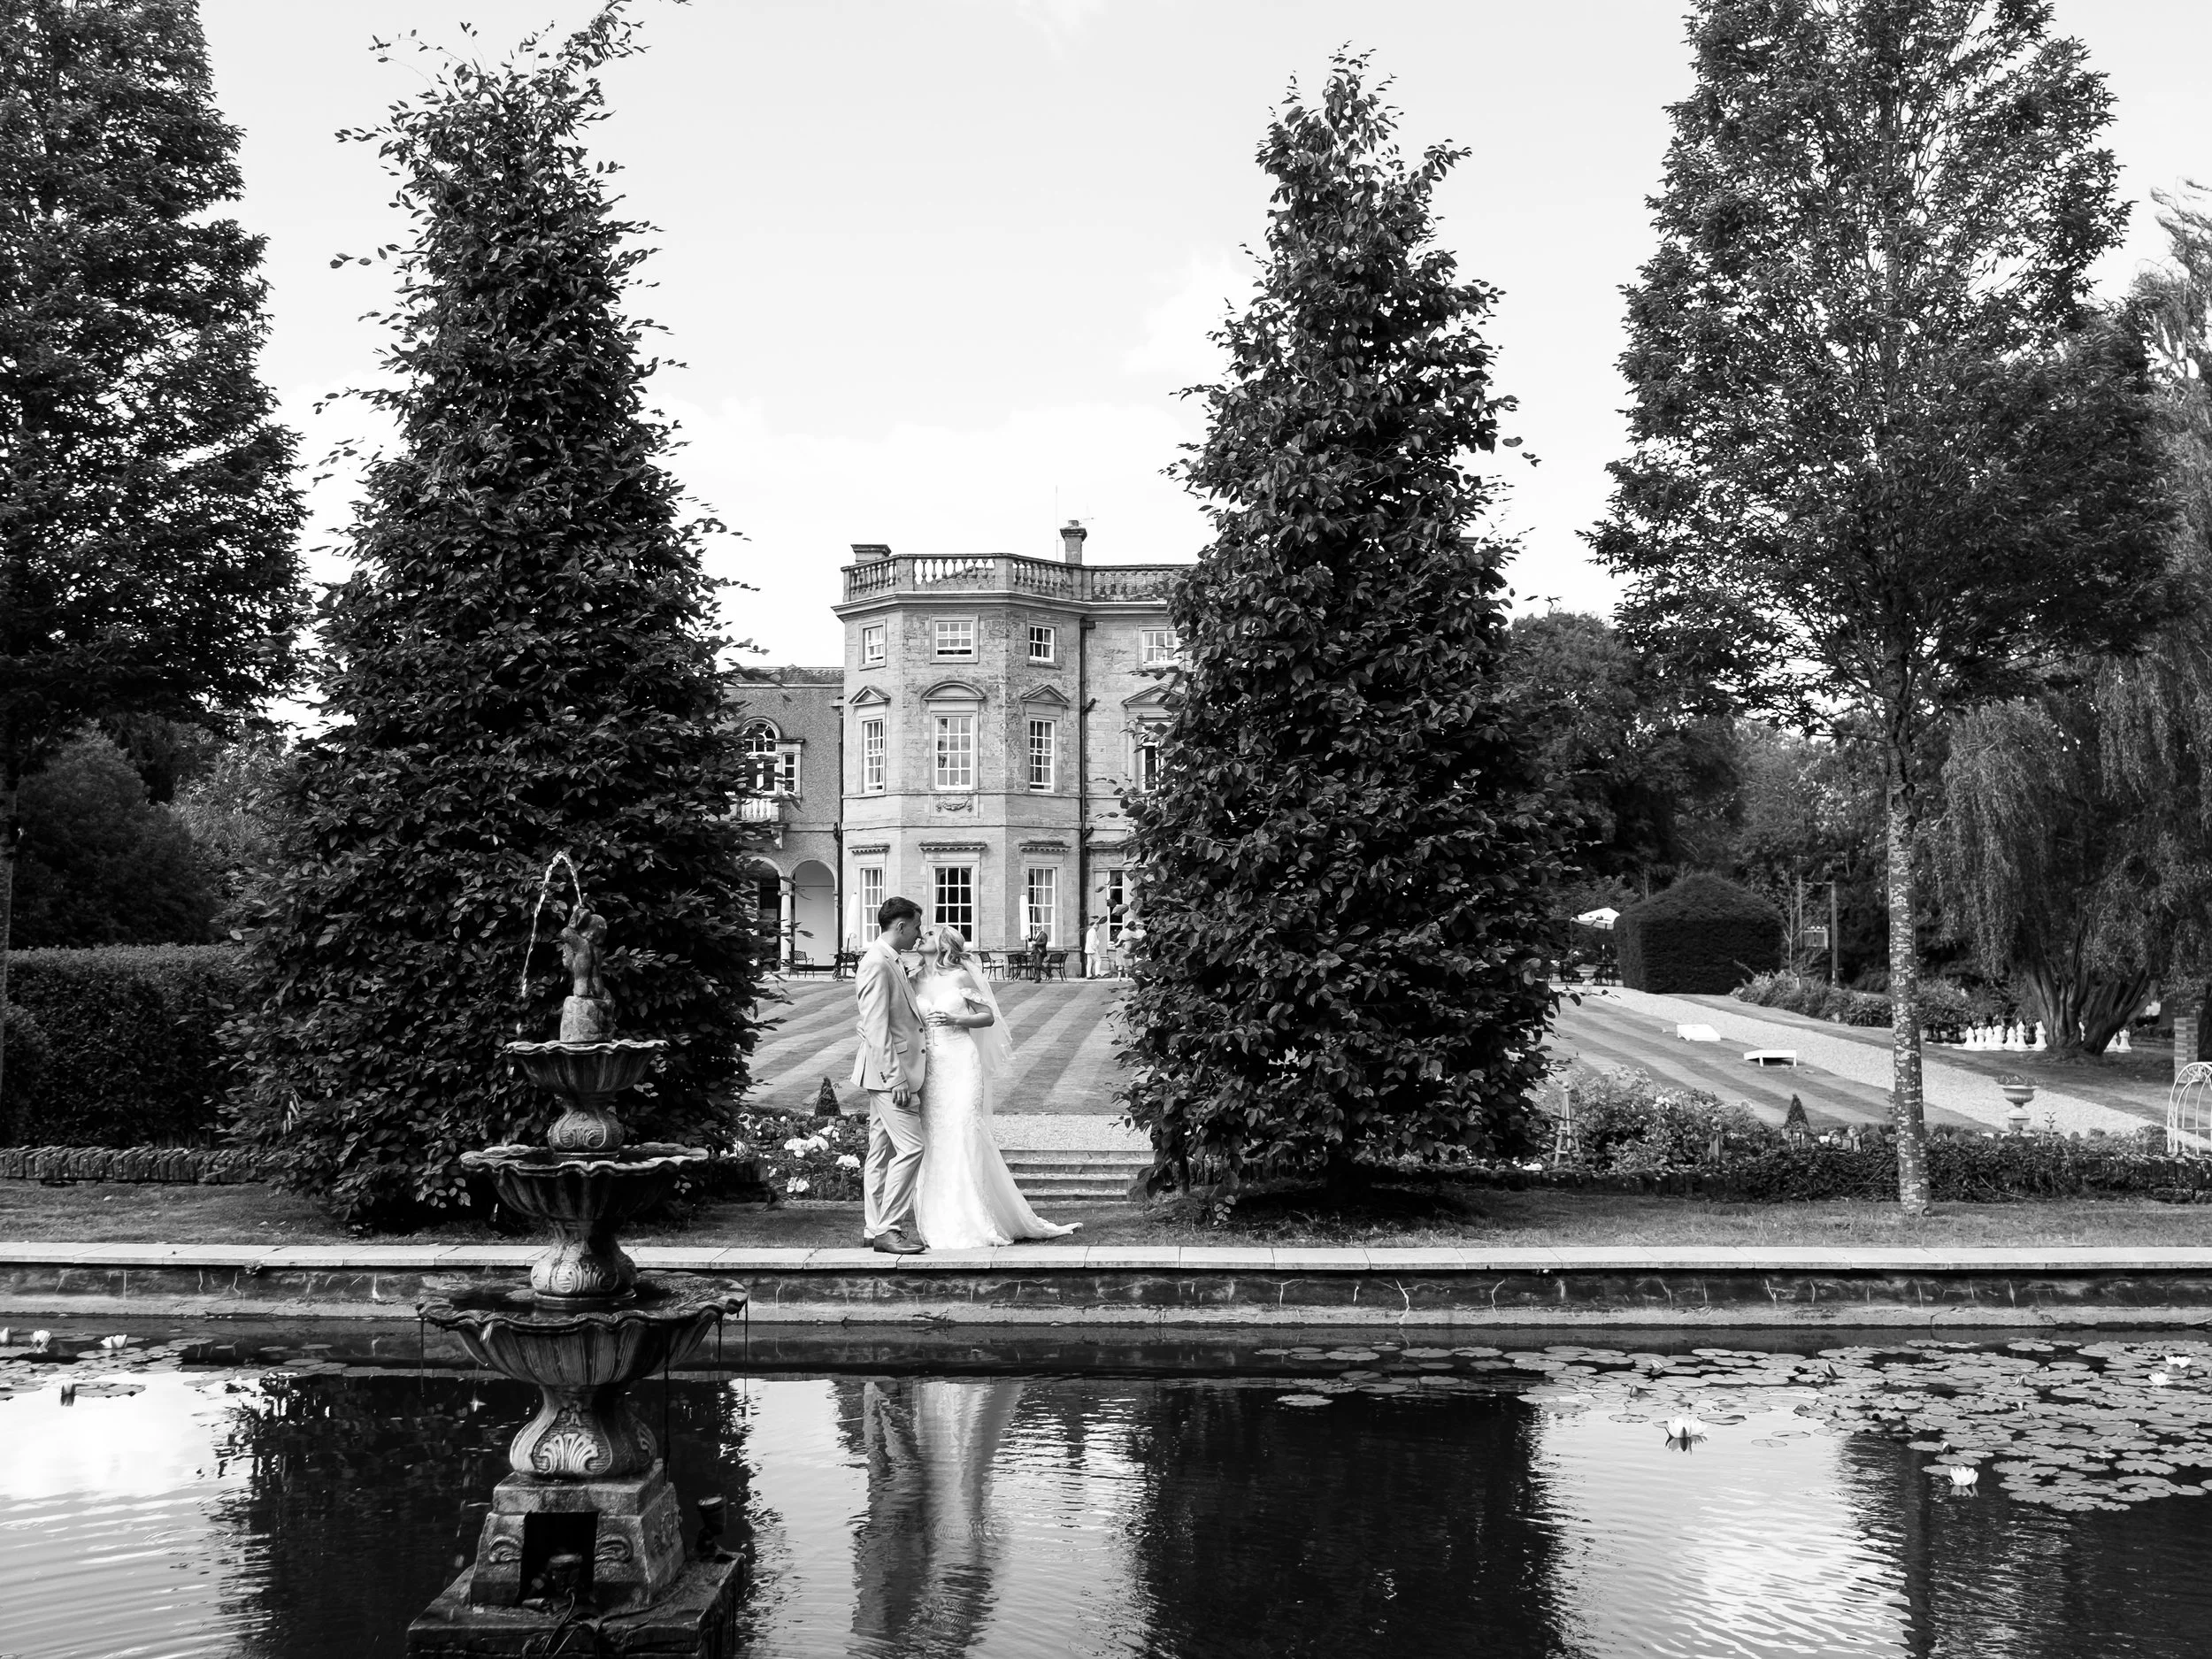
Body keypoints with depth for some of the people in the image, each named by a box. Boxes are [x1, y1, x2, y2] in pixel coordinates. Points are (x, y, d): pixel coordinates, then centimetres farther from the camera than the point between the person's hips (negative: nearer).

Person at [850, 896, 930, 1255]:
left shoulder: (891, 962, 16)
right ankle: (888, 1229, -9)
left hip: (896, 1071, 10)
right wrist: (896, 1078, -22)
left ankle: (875, 1228, 16)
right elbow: (876, 1027, -20)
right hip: (889, 1073, -10)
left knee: (882, 1151, 12)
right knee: (910, 1147, -12)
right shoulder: (877, 963, -15)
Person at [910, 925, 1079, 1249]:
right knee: (934, 1140, 0)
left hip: (961, 1063, -4)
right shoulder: (915, 982, 12)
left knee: (963, 1136, -8)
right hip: (929, 1067, 4)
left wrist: (955, 1020, -12)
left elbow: (988, 1016, 2)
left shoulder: (960, 977, 1)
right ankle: (943, 1224, 8)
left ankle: (970, 1223, -1)